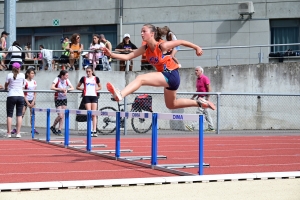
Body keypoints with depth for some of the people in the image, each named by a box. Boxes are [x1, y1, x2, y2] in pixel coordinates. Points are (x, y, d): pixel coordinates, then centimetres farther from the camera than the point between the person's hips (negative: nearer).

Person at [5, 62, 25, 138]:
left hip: (11, 96, -2)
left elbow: (6, 85, 8)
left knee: (9, 115, 2)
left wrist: (6, 88, 30)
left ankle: (9, 133, -3)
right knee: (19, 115, 5)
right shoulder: (22, 75, 3)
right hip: (20, 96, 2)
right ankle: (18, 133, 1)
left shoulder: (9, 75, -3)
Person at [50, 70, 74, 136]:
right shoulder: (57, 79, -14)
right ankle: (53, 127, 13)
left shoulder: (67, 80, -1)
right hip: (58, 99, -5)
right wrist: (61, 89, -26)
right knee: (60, 115, -12)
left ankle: (59, 130, 10)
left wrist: (67, 90, -22)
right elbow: (52, 87, -23)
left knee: (63, 116, 1)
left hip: (64, 99, 5)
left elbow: (72, 88, -3)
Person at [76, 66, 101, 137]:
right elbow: (77, 87, 14)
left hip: (94, 96, 1)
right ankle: (90, 130, -7)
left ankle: (94, 131, -3)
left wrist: (96, 89, 1)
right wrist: (82, 89, -3)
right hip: (86, 96, -1)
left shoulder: (96, 78, 9)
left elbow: (99, 87, 21)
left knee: (94, 114, -2)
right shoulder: (84, 78, 7)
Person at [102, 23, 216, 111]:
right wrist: (112, 55, -16)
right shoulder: (145, 49, 2)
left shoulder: (162, 46, -18)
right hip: (165, 77, 9)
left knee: (141, 78, -26)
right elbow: (127, 57, -2)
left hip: (171, 75, -9)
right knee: (171, 105, 26)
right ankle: (199, 103, 38)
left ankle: (120, 95, -45)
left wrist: (197, 48, 7)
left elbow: (181, 42, -5)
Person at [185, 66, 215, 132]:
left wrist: (207, 98, -19)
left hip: (204, 97, -9)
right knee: (206, 113, 9)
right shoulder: (197, 79, 16)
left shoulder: (205, 78, -10)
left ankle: (192, 126, -19)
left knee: (199, 112, -13)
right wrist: (193, 97, 18)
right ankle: (211, 127, 13)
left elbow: (209, 89, -14)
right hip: (200, 97, 9)